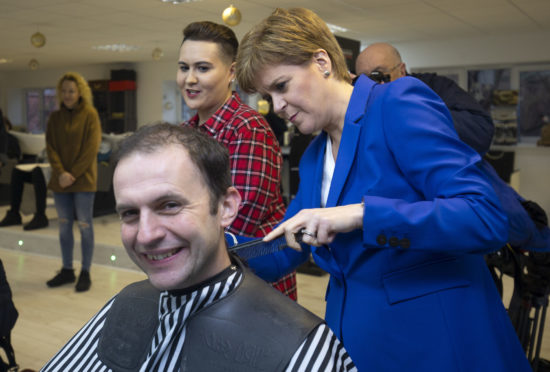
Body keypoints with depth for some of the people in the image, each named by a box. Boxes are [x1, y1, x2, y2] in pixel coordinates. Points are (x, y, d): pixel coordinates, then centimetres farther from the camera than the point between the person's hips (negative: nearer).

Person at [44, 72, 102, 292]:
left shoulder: (90, 115, -3)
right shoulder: (55, 117, 9)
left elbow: (91, 148, -10)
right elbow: (50, 147, 3)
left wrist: (73, 174, -15)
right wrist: (61, 173, -12)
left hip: (83, 180, -4)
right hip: (60, 180, 4)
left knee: (84, 226, 1)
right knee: (64, 226, 11)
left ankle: (85, 272, 12)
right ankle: (67, 270, 23)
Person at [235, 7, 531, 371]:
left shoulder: (399, 103, -14)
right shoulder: (313, 157, 9)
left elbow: (487, 219, -23)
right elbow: (281, 255, 13)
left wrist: (361, 214, -30)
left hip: (434, 340, -7)